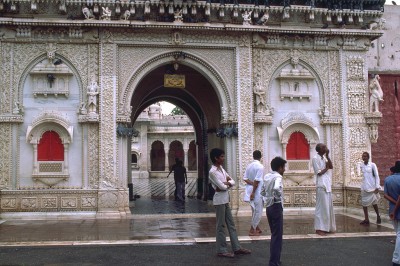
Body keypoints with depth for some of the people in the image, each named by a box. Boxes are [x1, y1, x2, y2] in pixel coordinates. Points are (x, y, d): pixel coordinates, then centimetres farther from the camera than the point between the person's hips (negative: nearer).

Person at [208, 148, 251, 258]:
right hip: (219, 200, -9)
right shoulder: (212, 172, -17)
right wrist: (228, 182, -1)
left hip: (225, 200, 9)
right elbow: (222, 187, -21)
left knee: (231, 224, 12)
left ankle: (237, 248, 19)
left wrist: (226, 183, -11)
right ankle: (221, 250, 9)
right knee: (221, 225, 0)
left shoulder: (221, 169, 11)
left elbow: (233, 182, 9)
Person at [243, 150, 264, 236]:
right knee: (258, 212, 1)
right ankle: (252, 230, 4)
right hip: (257, 192, -8)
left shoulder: (249, 166, 7)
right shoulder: (260, 166, -14)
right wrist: (253, 192, -18)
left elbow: (245, 179, 3)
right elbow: (257, 180, -20)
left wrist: (252, 183, -6)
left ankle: (256, 228, 28)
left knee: (255, 211, 18)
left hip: (251, 191, 8)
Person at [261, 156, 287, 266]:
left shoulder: (267, 176, 10)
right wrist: (279, 197, -20)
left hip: (269, 207, 9)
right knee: (277, 236, -3)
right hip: (276, 207, -9)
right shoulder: (278, 176, -15)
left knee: (274, 234, 18)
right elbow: (276, 188, -35)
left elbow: (262, 192, 18)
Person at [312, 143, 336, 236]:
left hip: (327, 185, 9)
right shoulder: (315, 158, -12)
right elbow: (318, 173, -15)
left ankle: (327, 227, 20)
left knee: (328, 206, 12)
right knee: (322, 207, -7)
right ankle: (319, 228, -2)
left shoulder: (324, 157, 14)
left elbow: (331, 167, 5)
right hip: (322, 186, -9)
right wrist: (326, 167, -3)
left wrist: (327, 156, 0)